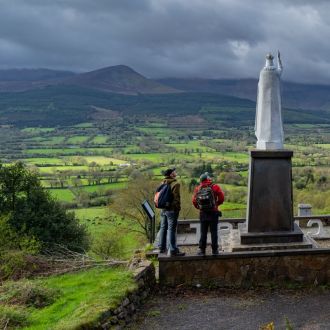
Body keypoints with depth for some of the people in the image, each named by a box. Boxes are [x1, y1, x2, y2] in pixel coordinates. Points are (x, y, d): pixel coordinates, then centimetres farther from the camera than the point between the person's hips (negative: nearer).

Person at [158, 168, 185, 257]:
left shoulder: (163, 183, 11)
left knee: (163, 228, 15)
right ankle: (172, 250, -6)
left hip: (163, 209, 8)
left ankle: (162, 248, 23)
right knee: (171, 229, -7)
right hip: (172, 209, -8)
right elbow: (176, 198, -16)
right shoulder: (175, 184, -13)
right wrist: (178, 208, -7)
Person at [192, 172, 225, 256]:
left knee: (203, 233, 9)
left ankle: (202, 250, 11)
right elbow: (221, 197, -8)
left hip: (203, 213, 2)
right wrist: (217, 204, 10)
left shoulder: (198, 188, 1)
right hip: (213, 212, -2)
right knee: (214, 232, 6)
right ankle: (215, 250, 10)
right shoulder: (215, 187, -6)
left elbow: (194, 200, -1)